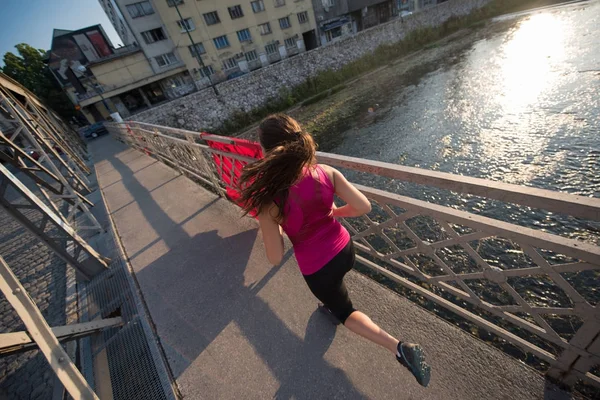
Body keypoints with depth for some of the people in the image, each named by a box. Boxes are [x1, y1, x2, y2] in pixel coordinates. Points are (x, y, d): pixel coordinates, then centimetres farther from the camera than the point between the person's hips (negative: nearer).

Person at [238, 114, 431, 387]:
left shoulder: (268, 200, -29)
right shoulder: (326, 172, -18)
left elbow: (275, 258, -21)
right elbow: (363, 207, -11)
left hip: (317, 270, -4)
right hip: (345, 251, 5)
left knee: (345, 311, 27)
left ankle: (400, 348, 18)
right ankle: (331, 306, 69)